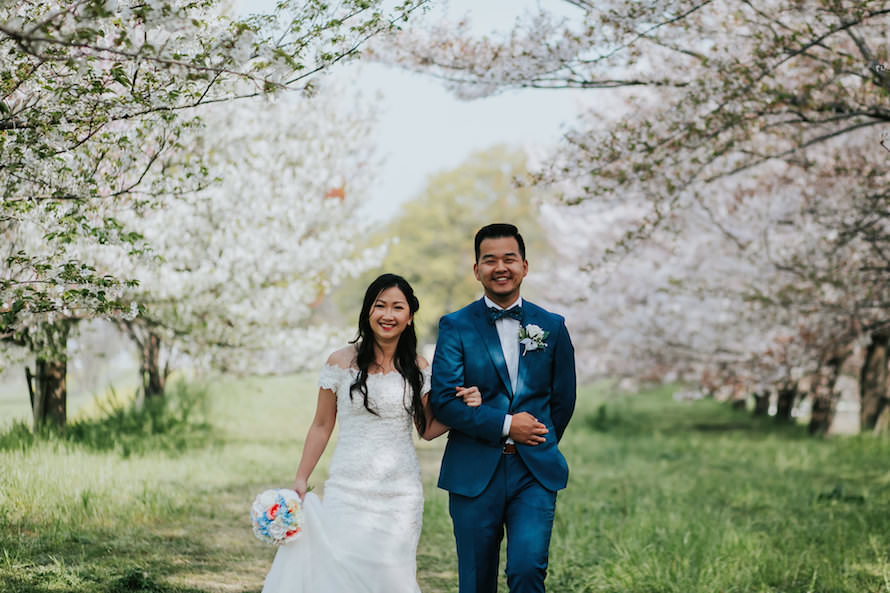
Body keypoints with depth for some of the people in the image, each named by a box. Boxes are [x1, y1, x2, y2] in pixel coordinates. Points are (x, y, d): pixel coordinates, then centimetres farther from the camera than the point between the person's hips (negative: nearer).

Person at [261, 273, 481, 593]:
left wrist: (462, 408, -6)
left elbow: (427, 429, 11)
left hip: (400, 494, 1)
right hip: (348, 490, -1)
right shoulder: (341, 362, -1)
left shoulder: (417, 368, 4)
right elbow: (321, 426, 5)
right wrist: (300, 480, 2)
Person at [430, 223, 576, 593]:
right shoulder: (455, 327, 1)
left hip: (535, 474, 1)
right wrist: (506, 426, -12)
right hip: (474, 475, -1)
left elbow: (563, 399, 15)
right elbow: (443, 400, -9)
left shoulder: (552, 326, 8)